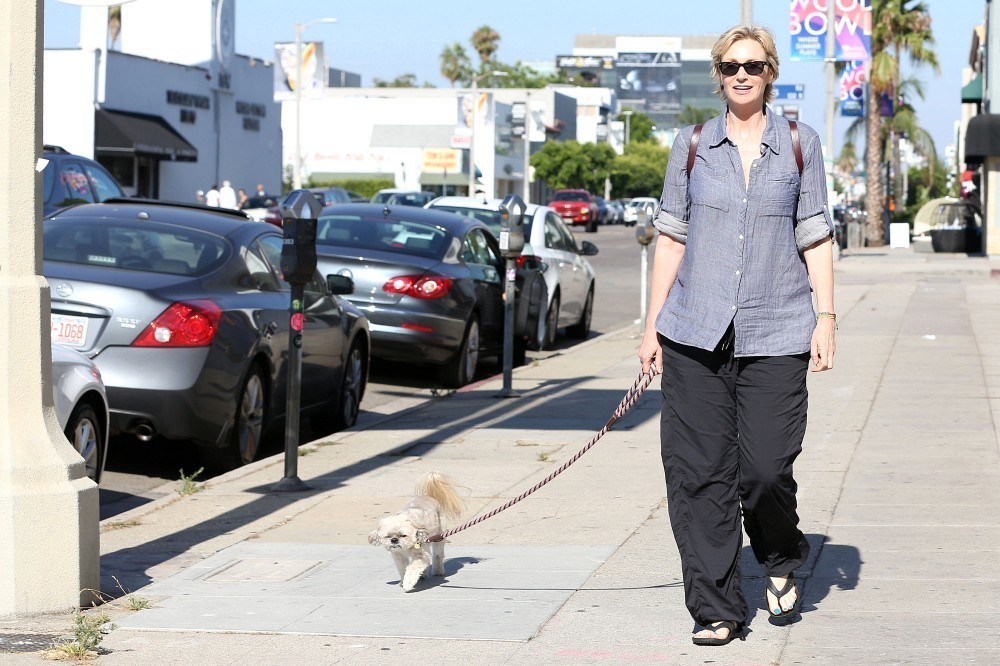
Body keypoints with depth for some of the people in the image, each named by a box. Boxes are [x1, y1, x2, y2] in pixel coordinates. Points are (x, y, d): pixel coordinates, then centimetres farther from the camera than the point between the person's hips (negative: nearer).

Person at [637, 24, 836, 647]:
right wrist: (652, 326, 7)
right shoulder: (693, 145, 9)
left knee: (765, 468, -9)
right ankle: (717, 608, 5)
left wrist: (826, 317, -1)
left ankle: (781, 560, 23)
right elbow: (671, 238, 11)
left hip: (774, 334, -1)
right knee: (699, 473, -3)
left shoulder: (799, 144, 7)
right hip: (695, 333, 1)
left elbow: (816, 237, 8)